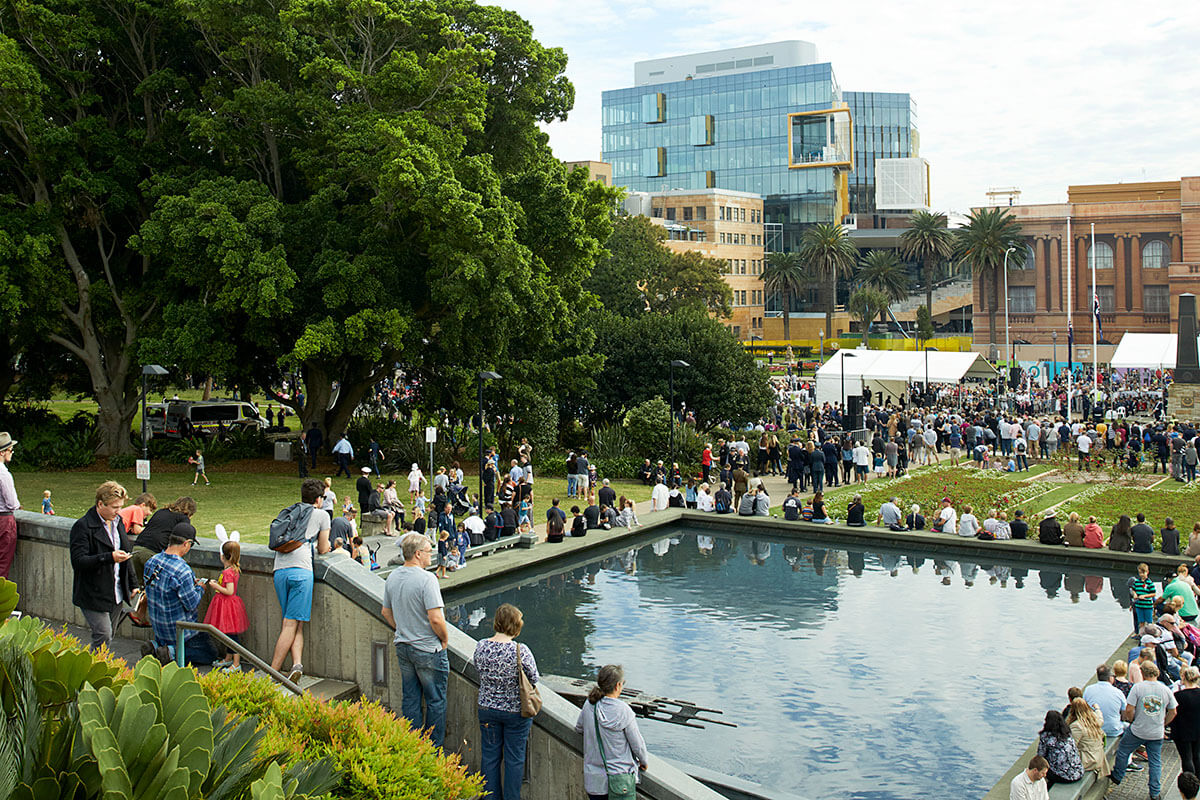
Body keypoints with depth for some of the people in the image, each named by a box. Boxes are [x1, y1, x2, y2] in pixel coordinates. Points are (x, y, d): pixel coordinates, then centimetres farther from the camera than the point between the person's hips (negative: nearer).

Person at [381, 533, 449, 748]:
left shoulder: (393, 577, 3)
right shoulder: (426, 579, -22)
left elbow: (386, 611, 15)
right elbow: (436, 619, -25)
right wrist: (445, 638, -8)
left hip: (403, 647, 7)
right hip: (428, 650, -7)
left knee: (410, 700, 16)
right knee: (435, 702, 7)